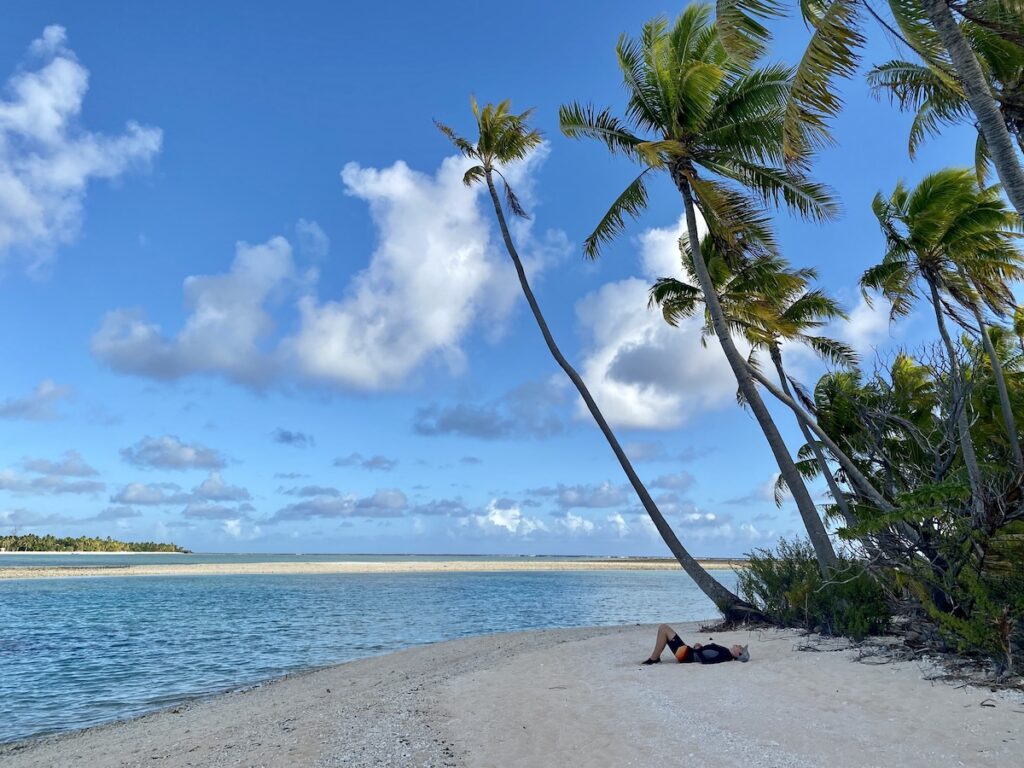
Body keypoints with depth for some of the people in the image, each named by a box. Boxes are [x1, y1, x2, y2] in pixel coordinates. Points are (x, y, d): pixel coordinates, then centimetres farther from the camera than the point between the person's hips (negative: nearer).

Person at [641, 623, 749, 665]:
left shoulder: (724, 655, -22)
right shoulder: (725, 651, 6)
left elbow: (705, 660, -32)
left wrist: (697, 649, -16)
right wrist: (701, 647, 3)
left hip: (686, 654, -9)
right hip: (689, 653, 10)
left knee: (664, 628, -14)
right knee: (664, 628, 9)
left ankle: (653, 659, -5)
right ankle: (655, 658, 11)